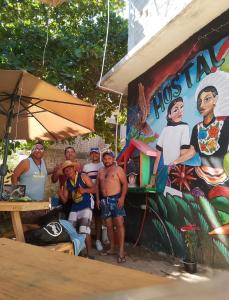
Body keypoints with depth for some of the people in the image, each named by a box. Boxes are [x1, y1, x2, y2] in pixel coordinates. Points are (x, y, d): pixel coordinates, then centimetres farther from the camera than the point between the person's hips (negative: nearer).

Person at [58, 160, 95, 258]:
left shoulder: (83, 177, -6)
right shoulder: (66, 183, 7)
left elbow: (94, 189, -9)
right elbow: (65, 200, 8)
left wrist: (85, 190, -26)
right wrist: (61, 195, -13)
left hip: (86, 207, -6)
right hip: (74, 208, 6)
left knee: (84, 231, -15)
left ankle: (89, 254, 0)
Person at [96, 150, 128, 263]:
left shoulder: (118, 169, 0)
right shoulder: (100, 171, 16)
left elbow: (125, 183, -6)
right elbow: (97, 185, 19)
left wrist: (122, 197, -16)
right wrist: (97, 198, 8)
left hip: (116, 199, -5)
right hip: (104, 200, 5)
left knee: (119, 224, -11)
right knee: (109, 225, 9)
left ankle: (121, 251, -9)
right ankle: (112, 248, 20)